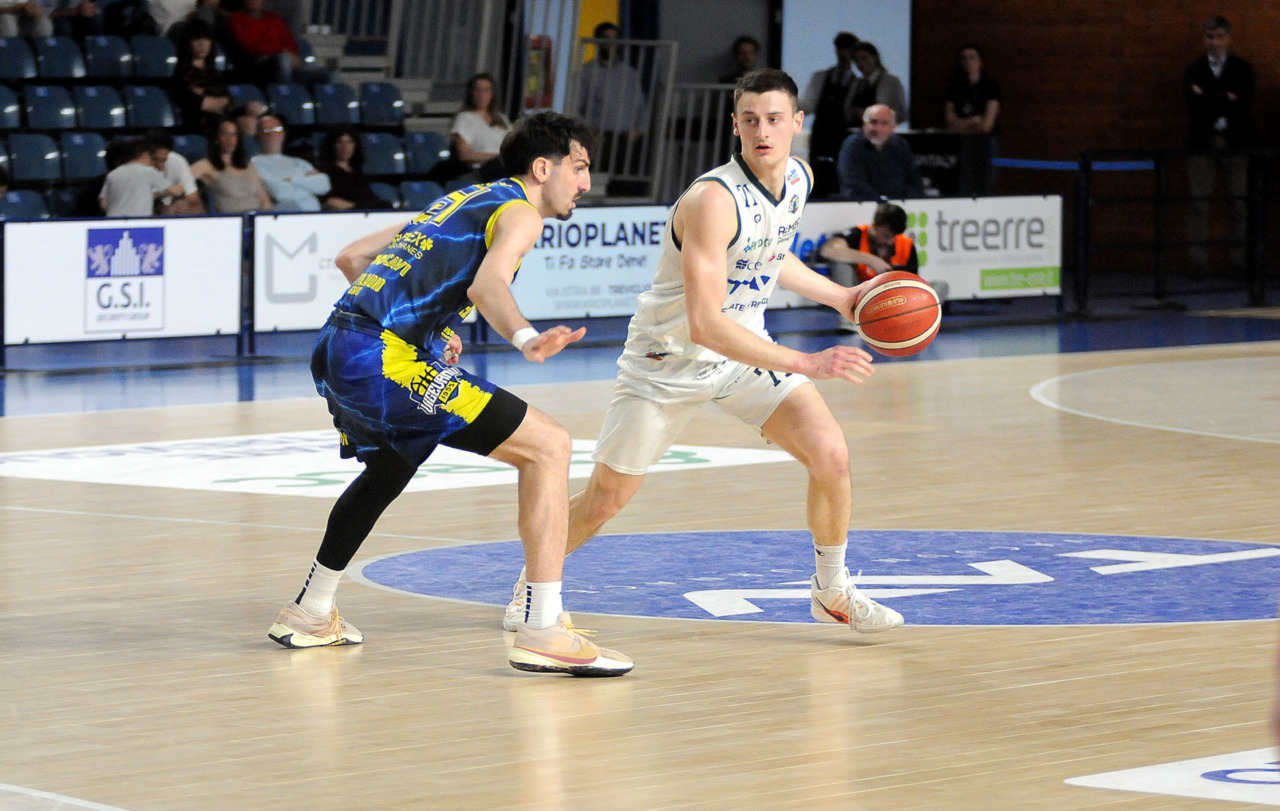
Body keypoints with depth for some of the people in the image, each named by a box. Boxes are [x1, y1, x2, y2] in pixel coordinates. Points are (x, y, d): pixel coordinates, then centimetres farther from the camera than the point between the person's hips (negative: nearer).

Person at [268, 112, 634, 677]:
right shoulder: (518, 211, 2)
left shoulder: (462, 201, 28)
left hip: (334, 352, 10)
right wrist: (526, 339, -39)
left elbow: (351, 257, 31)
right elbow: (488, 284, -21)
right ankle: (542, 631, -17)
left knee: (387, 470, 37)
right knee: (548, 446, -10)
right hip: (384, 359, -10)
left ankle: (310, 615, 49)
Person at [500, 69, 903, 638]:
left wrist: (839, 297, 12)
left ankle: (832, 591, 9)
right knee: (605, 500, 2)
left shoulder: (799, 178, -6)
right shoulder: (714, 200, -32)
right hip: (668, 357, -6)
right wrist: (804, 365, -43)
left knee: (829, 453, -12)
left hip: (746, 347, 6)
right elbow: (704, 322, -39)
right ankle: (534, 582, 31)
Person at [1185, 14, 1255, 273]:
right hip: (1202, 143, 0)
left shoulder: (1242, 69, 10)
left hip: (1234, 142, 0)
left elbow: (1244, 103, -5)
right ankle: (1198, 258, -5)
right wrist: (1227, 99, -10)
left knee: (1240, 203, -2)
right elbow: (1196, 103, -4)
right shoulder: (1194, 70, 12)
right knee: (1198, 203, -5)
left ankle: (1241, 257, 0)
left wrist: (1210, 99, -7)